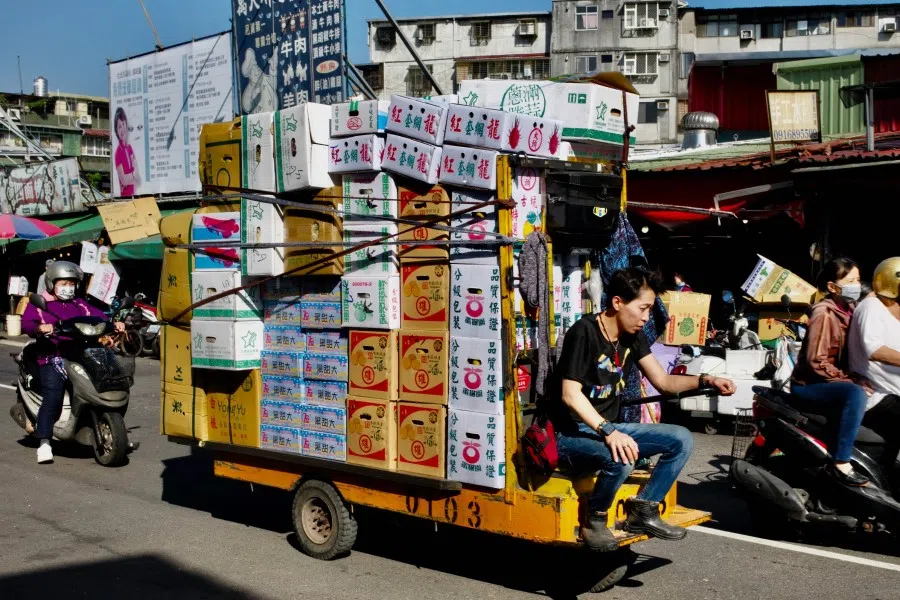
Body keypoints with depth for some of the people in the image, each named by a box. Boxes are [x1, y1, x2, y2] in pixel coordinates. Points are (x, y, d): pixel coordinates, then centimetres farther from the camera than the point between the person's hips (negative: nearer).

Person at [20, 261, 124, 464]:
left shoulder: (79, 305, 24)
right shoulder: (38, 304, 12)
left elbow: (98, 316, 11)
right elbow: (26, 323, -5)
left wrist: (114, 324, -9)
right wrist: (39, 328, -28)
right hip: (52, 357, -4)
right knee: (52, 398, -22)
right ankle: (44, 443, -20)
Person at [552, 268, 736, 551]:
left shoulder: (633, 336, 7)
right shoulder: (584, 333, -18)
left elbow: (663, 381, 8)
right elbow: (570, 394, -24)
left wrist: (704, 380, -9)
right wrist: (608, 432, -36)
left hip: (609, 427, 8)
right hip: (571, 434, -8)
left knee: (681, 439, -6)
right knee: (620, 459, -37)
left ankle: (642, 511, 0)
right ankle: (594, 519, -10)